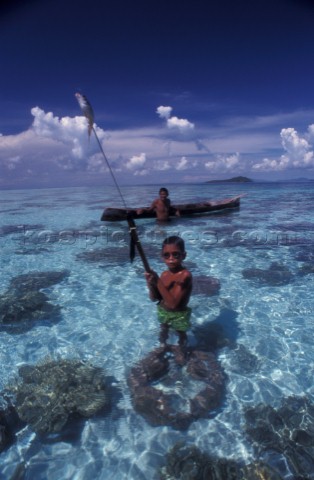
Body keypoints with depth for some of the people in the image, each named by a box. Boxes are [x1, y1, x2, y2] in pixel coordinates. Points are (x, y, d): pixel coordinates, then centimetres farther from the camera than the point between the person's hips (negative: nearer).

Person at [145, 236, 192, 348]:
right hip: (163, 312, 6)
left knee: (181, 335, 23)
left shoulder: (185, 275, -30)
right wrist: (151, 285, -26)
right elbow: (154, 298, -4)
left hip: (179, 315, -6)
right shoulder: (165, 274, -9)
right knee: (163, 332, 32)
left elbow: (173, 303, -35)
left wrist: (158, 282, -39)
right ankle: (163, 347, 59)